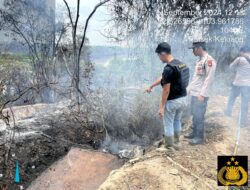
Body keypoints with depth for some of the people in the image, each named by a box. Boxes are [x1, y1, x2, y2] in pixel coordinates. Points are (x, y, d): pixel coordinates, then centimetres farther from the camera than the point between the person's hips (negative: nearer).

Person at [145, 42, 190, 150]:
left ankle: (169, 148, 20)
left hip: (172, 101, -9)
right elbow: (163, 78, 19)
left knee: (168, 125, 8)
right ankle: (176, 144, 38)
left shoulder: (168, 69, -23)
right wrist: (151, 86, 29)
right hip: (183, 99, 9)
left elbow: (166, 90, -22)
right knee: (177, 122, 24)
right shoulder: (180, 64, 8)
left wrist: (161, 106, -14)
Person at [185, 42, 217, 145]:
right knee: (195, 115, 17)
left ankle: (199, 137, 12)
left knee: (199, 116, 0)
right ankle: (194, 133, 30)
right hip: (194, 93, 9)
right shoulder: (199, 60, 14)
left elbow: (209, 78, -20)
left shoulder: (209, 60, -15)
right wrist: (189, 89, 18)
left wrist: (202, 94, -22)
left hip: (201, 95, -9)